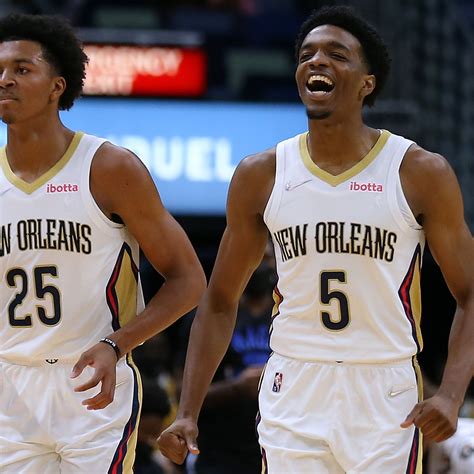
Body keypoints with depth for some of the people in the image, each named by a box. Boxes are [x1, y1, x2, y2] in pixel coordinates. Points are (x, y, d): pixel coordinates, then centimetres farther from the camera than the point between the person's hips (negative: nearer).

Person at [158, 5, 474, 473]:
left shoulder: (421, 173, -3)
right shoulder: (260, 176, 4)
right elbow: (220, 302, 11)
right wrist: (187, 413, 2)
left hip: (386, 399, -2)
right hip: (292, 399, 2)